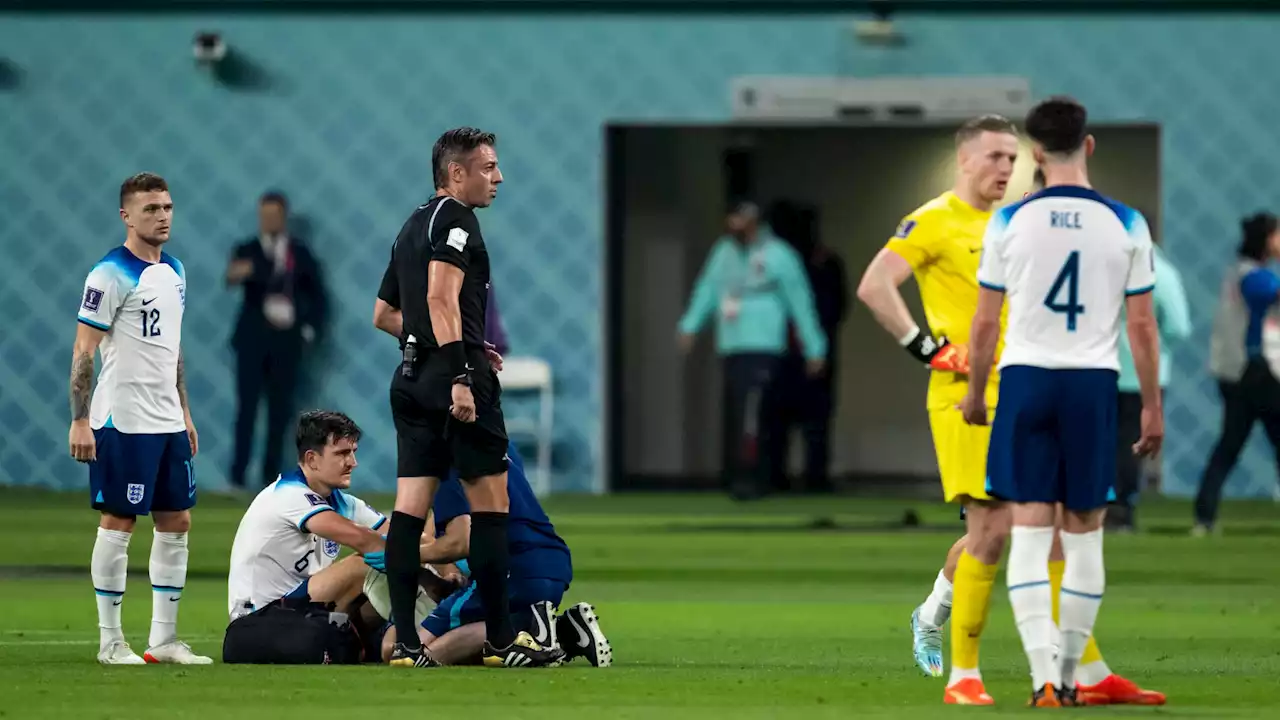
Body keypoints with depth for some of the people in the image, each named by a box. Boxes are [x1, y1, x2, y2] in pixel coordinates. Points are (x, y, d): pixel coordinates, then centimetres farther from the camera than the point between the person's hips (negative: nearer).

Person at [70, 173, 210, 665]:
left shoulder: (174, 271, 13)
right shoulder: (111, 275, -11)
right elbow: (83, 351, -12)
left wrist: (184, 411, 21)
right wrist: (79, 421, -17)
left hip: (167, 422, 8)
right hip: (123, 421, -8)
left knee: (176, 522, 8)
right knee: (118, 523, -3)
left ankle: (164, 638, 14)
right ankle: (110, 641, 3)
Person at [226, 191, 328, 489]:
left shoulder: (301, 253, 8)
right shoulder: (246, 251, 2)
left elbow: (317, 296, 13)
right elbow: (233, 278, -18)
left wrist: (310, 331, 2)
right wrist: (237, 274, -41)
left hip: (286, 341, 2)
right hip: (252, 339, -2)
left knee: (280, 411, 3)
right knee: (247, 407, -8)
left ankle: (270, 477, 7)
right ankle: (237, 477, -10)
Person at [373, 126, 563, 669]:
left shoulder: (413, 225, 20)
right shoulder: (454, 217, -8)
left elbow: (384, 313, 27)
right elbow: (441, 298, -20)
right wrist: (461, 373, -25)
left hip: (411, 379, 9)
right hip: (455, 379, -9)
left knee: (410, 507, 2)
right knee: (491, 503, -1)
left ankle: (404, 643, -2)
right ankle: (501, 640, 1)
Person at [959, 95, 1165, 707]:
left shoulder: (1010, 221, -2)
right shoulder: (1126, 224, -1)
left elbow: (985, 322, 2)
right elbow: (1142, 325, 1)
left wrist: (974, 395, 16)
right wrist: (1152, 408, 11)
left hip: (1026, 380, 0)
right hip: (1093, 382, 1)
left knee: (1029, 534, -1)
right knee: (1085, 537, 10)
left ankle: (1043, 677, -12)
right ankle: (1069, 677, 14)